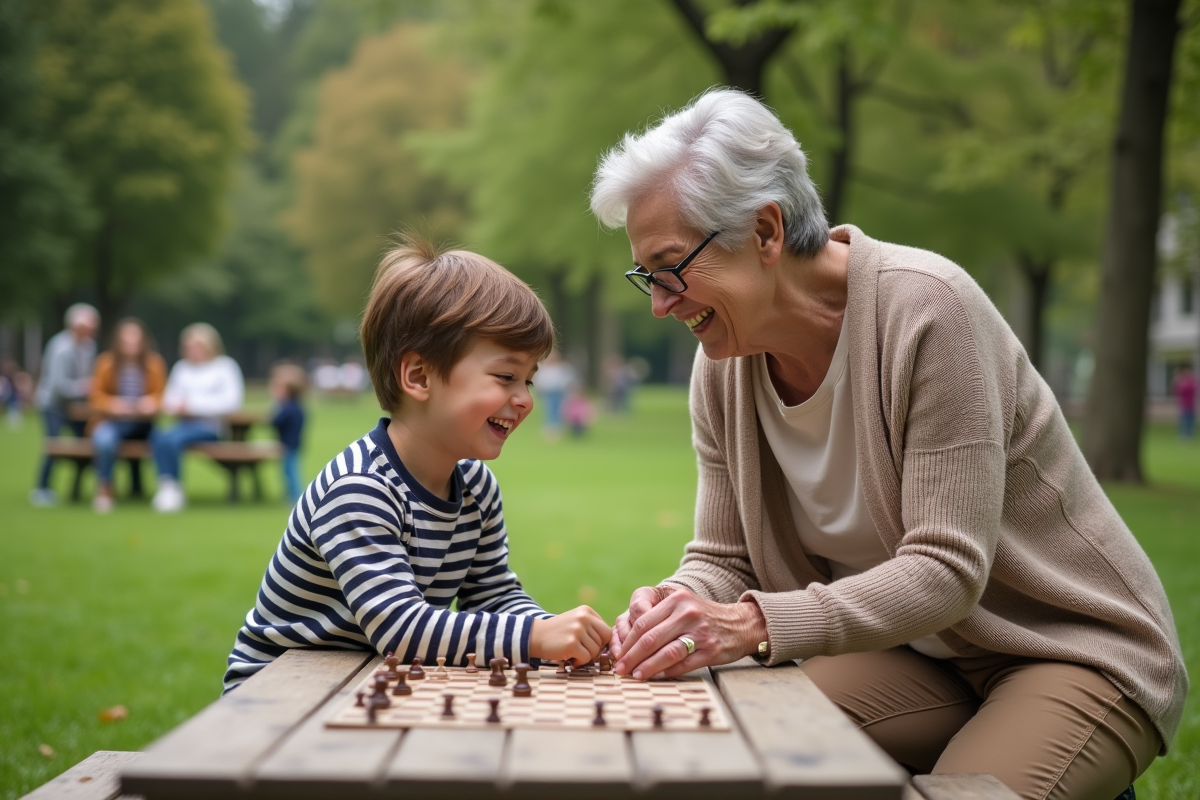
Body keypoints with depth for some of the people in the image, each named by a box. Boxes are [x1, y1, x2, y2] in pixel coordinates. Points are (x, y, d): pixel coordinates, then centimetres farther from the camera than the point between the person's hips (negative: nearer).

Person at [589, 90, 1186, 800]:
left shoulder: (926, 307, -24)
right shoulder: (723, 367, -5)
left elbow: (947, 571, -28)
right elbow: (724, 560, 1)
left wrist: (757, 623, -39)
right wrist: (679, 607, -23)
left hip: (1079, 654, -4)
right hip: (920, 657, 5)